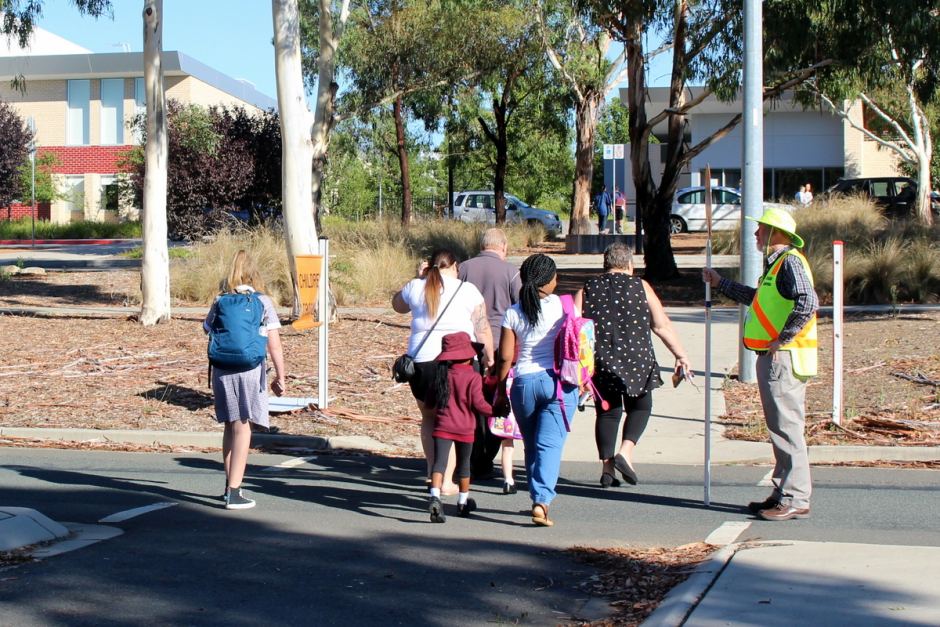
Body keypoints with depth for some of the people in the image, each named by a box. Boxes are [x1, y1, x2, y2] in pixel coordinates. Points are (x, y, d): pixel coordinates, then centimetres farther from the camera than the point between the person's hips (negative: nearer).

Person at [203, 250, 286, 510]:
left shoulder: (220, 303, 7)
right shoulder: (263, 303, 0)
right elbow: (274, 346, -4)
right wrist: (280, 376, 1)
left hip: (221, 370, 3)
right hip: (250, 370, -3)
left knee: (231, 427, 16)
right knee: (243, 428, -2)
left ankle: (230, 485, 24)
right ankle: (234, 493, -7)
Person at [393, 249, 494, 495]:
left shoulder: (416, 288, 4)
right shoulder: (467, 290, -2)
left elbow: (397, 304, 26)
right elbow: (482, 328, -1)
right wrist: (489, 356, 11)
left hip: (421, 361, 2)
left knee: (429, 418, 20)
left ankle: (432, 472, 20)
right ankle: (446, 481, 5)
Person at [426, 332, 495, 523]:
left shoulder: (441, 375, 4)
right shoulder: (473, 377, -9)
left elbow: (429, 402, 10)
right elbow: (478, 403, -13)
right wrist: (495, 411, 0)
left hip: (442, 426, 1)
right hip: (465, 428, -1)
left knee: (439, 462, -9)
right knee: (463, 464, 16)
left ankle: (435, 496, -32)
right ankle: (463, 502, 29)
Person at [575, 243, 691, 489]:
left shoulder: (586, 291, 6)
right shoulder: (640, 287, 3)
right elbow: (662, 325, 0)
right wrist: (680, 355, 5)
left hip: (600, 364, 2)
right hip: (637, 360, -2)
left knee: (607, 412, 13)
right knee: (640, 407, 15)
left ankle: (607, 467, 7)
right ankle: (626, 450, -6)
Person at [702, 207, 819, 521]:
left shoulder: (790, 261, -13)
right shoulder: (777, 263, 19)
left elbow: (808, 302, -27)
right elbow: (757, 298, 35)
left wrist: (783, 340, -22)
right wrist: (720, 283, 38)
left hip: (784, 358, -11)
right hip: (774, 358, 11)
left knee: (786, 428, -9)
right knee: (780, 428, 14)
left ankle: (796, 500, -7)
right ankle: (783, 493, 21)